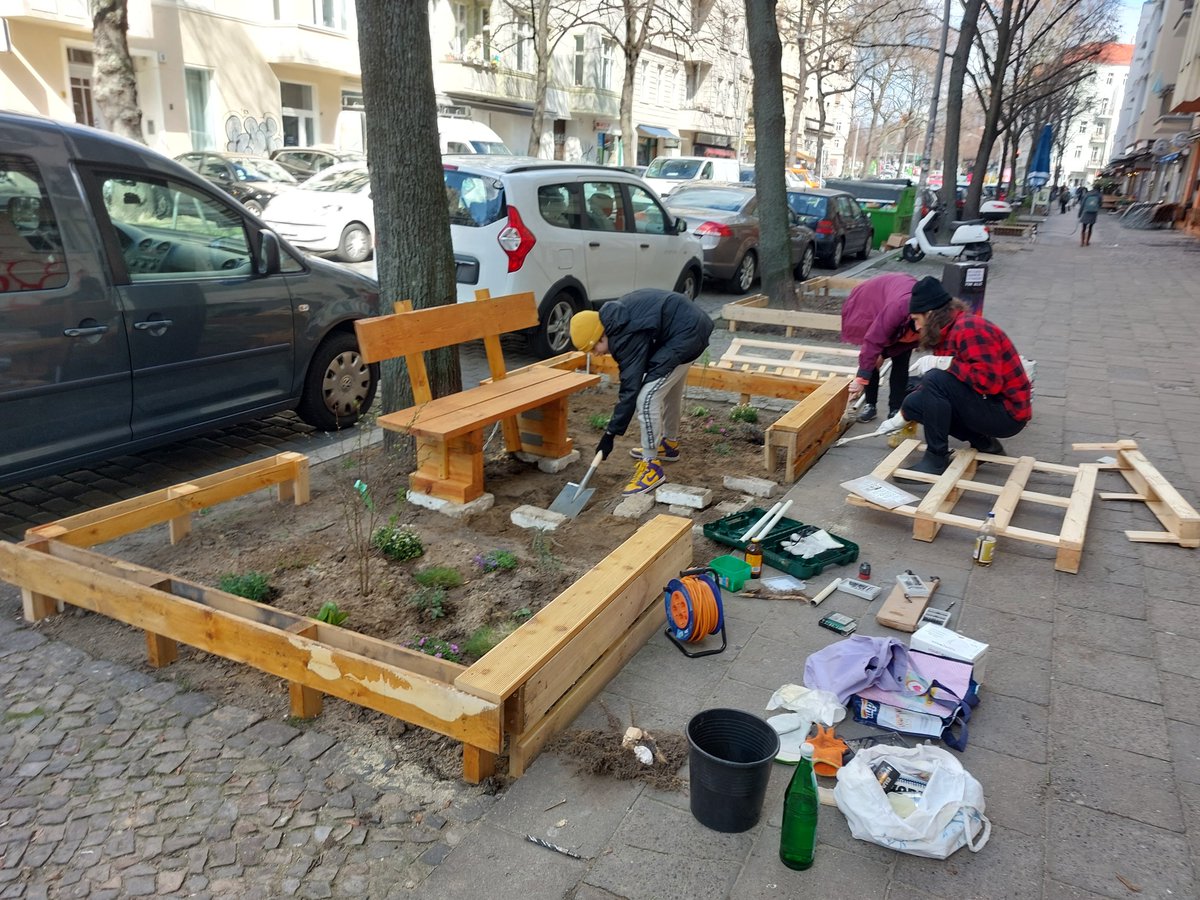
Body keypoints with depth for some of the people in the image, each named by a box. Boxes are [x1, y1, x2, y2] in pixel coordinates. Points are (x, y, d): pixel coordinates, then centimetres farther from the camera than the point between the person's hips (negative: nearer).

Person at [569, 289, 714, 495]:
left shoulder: (626, 336, -23)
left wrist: (610, 434, -16)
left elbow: (630, 387, -21)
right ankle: (670, 444, 44)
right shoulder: (615, 318, 4)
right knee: (670, 390, 26)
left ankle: (651, 465, -3)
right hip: (691, 323, 10)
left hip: (686, 334, -10)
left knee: (647, 398, -12)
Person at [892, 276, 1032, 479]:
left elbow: (990, 381, -31)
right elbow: (933, 388, 17)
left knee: (936, 381, -26)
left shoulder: (970, 328, -20)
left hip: (1006, 413, -10)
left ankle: (936, 459, -15)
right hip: (984, 403, 10)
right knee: (913, 403, 6)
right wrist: (902, 416, 17)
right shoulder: (948, 332, 9)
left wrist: (946, 363, -24)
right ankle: (983, 443, 9)